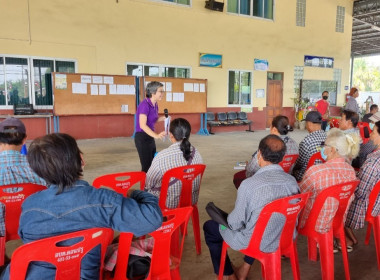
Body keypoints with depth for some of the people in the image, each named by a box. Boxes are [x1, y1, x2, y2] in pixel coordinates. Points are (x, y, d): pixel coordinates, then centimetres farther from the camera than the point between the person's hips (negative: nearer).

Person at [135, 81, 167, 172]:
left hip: (150, 138, 9)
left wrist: (163, 118, 3)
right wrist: (156, 135, -40)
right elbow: (142, 125, -27)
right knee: (147, 167, -6)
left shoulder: (155, 105, 7)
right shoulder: (145, 105, -19)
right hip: (142, 138, -9)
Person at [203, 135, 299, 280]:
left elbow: (235, 223, -19)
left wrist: (229, 219, 5)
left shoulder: (249, 184, -30)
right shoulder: (292, 181, -13)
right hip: (284, 238, 5)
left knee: (209, 227, 17)